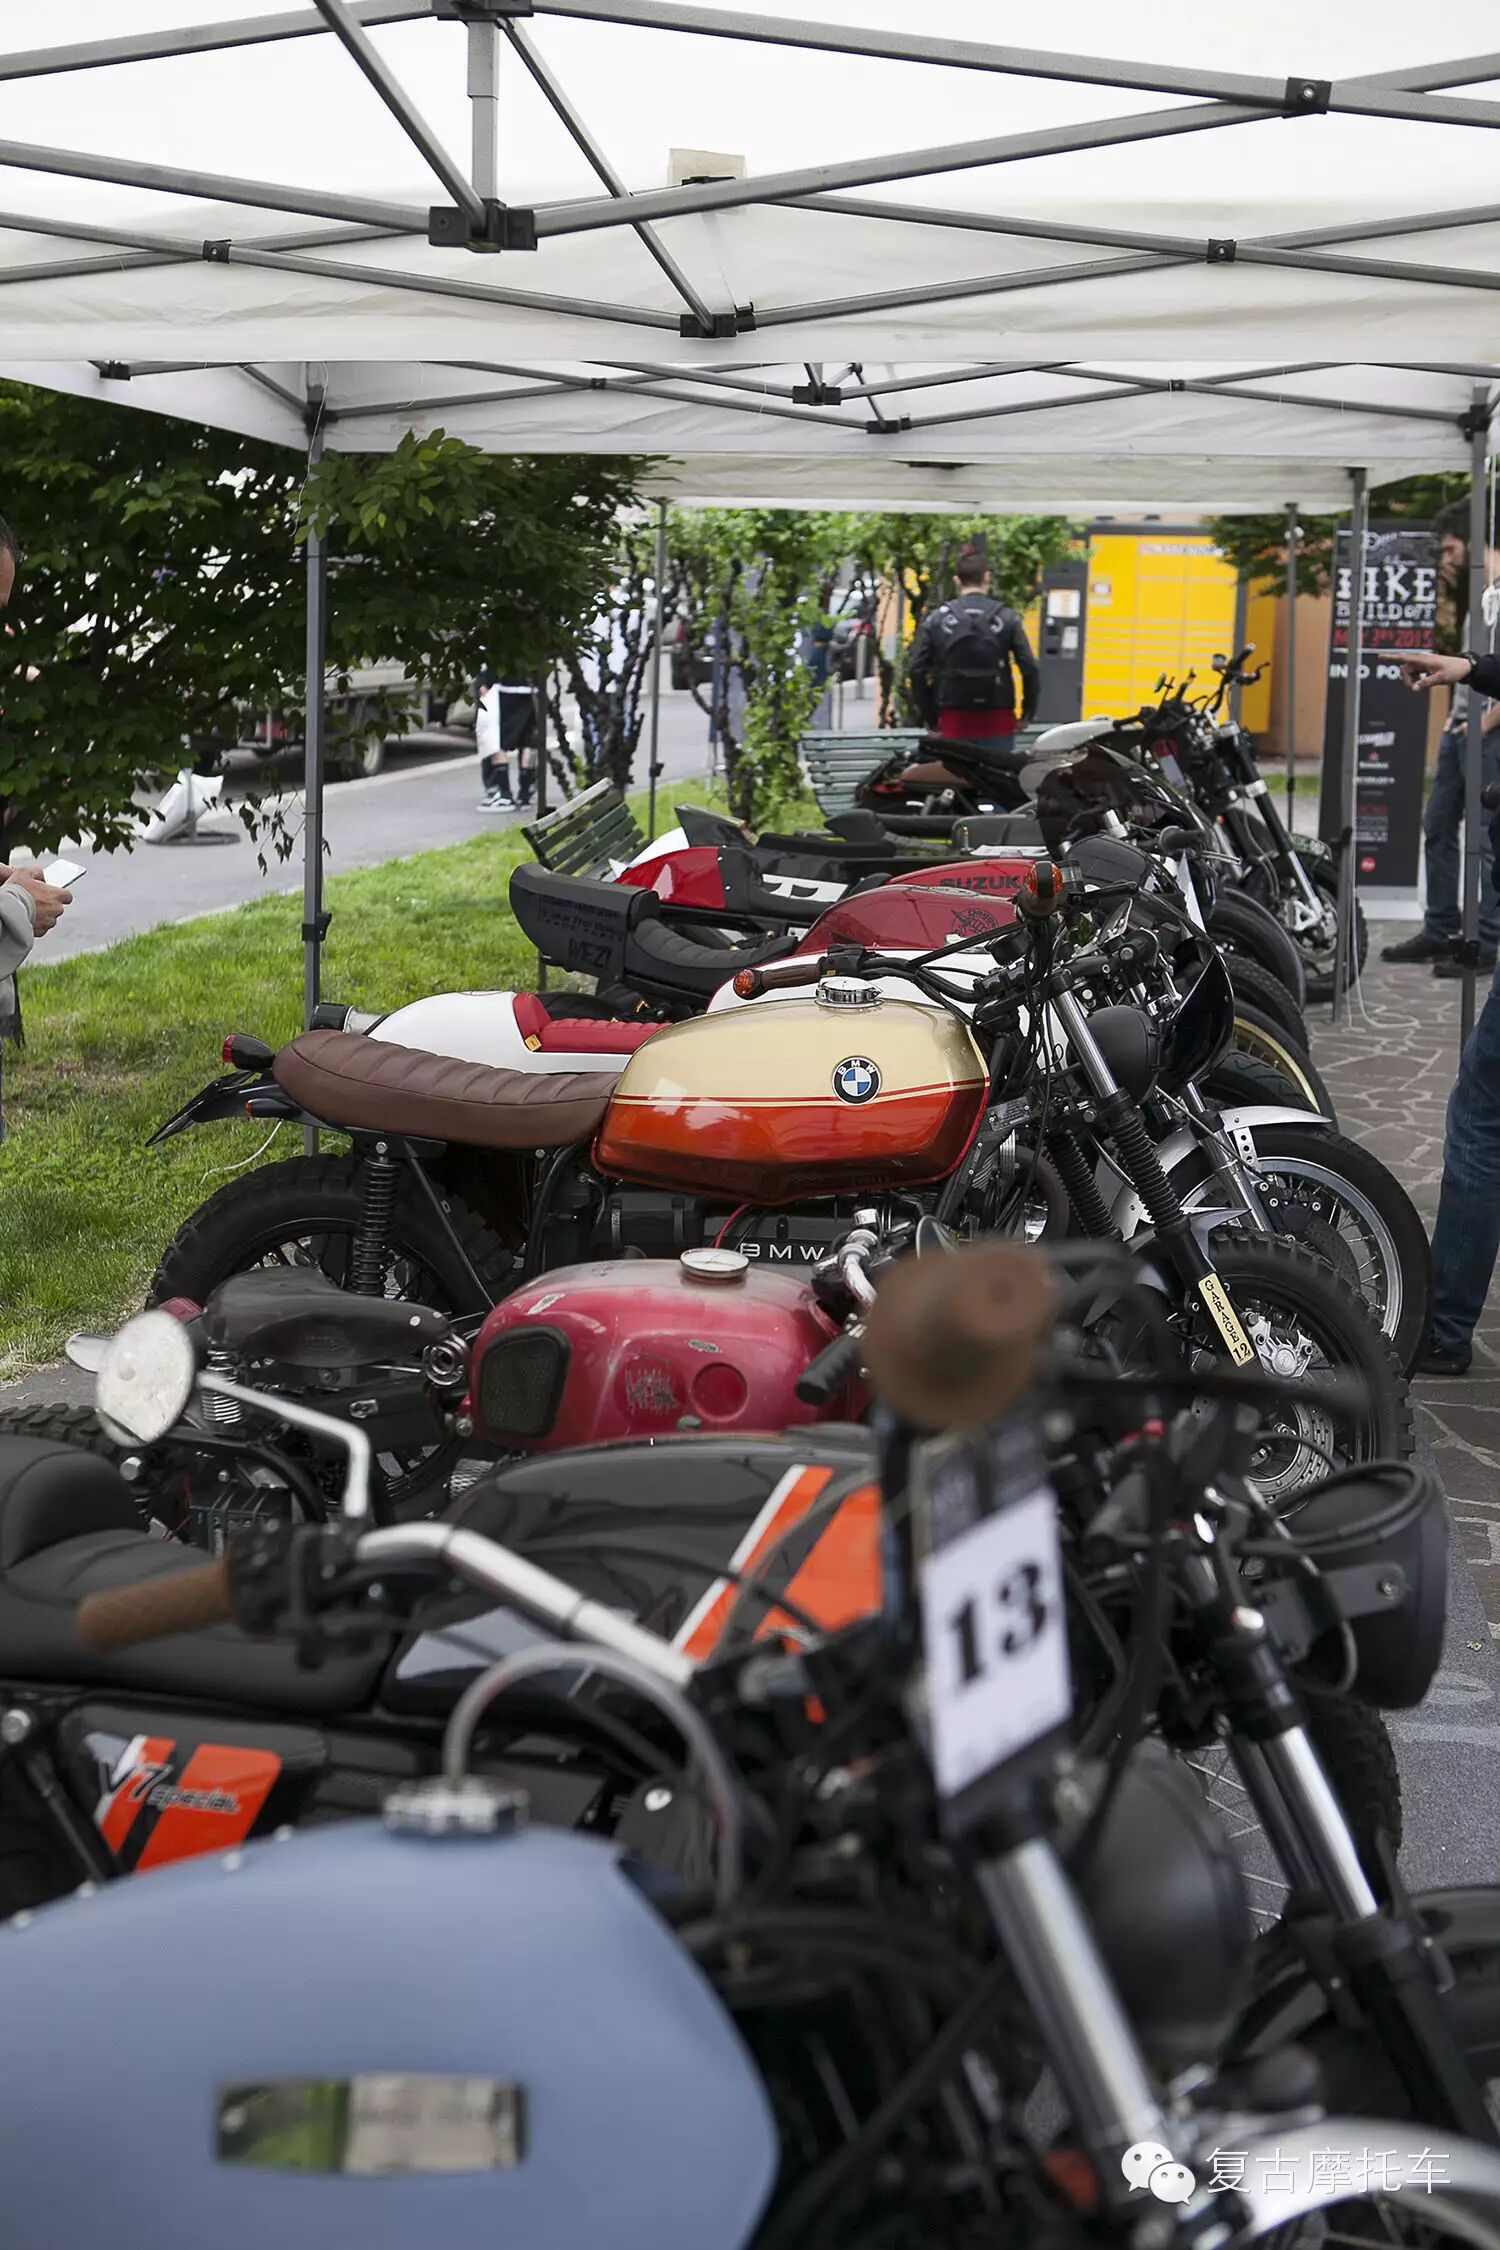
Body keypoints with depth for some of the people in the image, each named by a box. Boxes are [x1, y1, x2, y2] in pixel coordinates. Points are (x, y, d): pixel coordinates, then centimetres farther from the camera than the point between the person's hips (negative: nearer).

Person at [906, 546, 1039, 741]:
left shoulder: (936, 620, 2)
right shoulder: (1006, 618, 0)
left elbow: (916, 671, -2)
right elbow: (1029, 668, -6)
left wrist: (929, 717, 7)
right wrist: (1027, 713, 6)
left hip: (955, 720, 0)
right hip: (997, 720, 0)